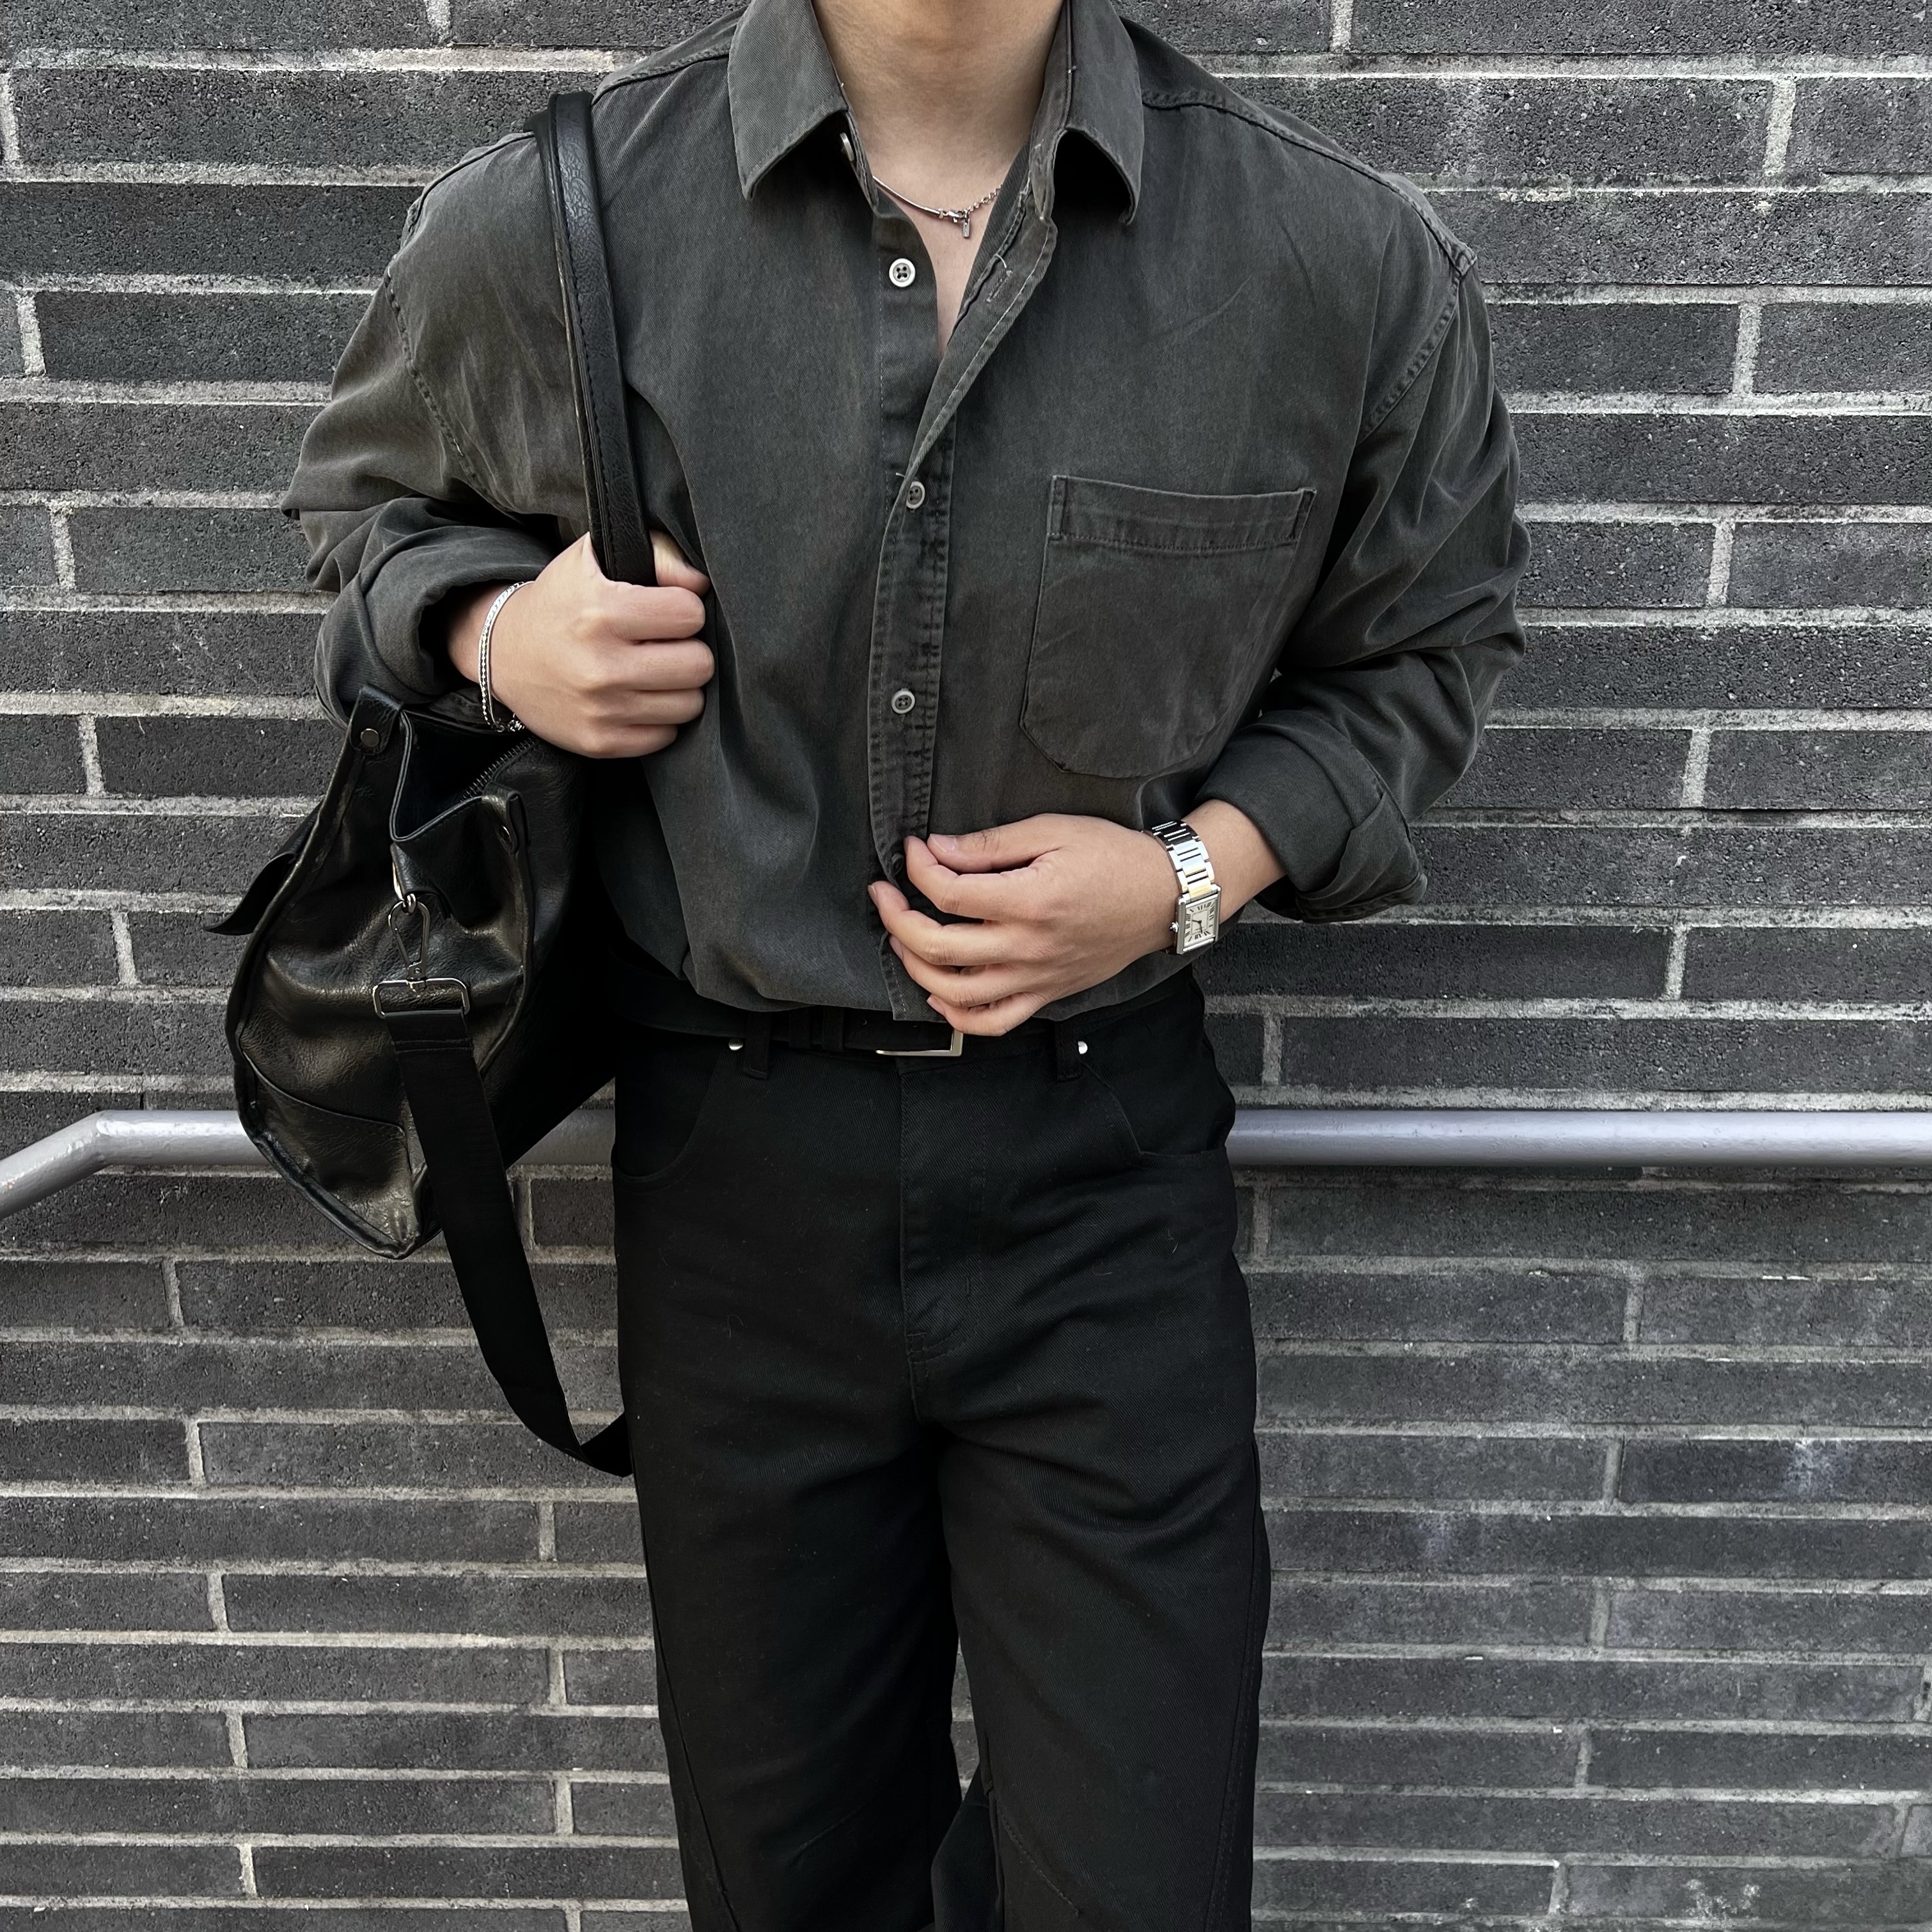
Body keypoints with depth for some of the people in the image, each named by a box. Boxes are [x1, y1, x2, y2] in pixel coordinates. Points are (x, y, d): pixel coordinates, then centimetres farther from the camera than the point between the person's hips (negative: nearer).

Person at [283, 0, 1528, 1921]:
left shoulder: (1347, 258, -8)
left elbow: (1423, 645, 8)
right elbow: (369, 491, 14)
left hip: (1102, 1167, 0)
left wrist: (1196, 870, -10)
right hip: (736, 1164, 1)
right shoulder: (541, 223, -6)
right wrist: (498, 637, -9)